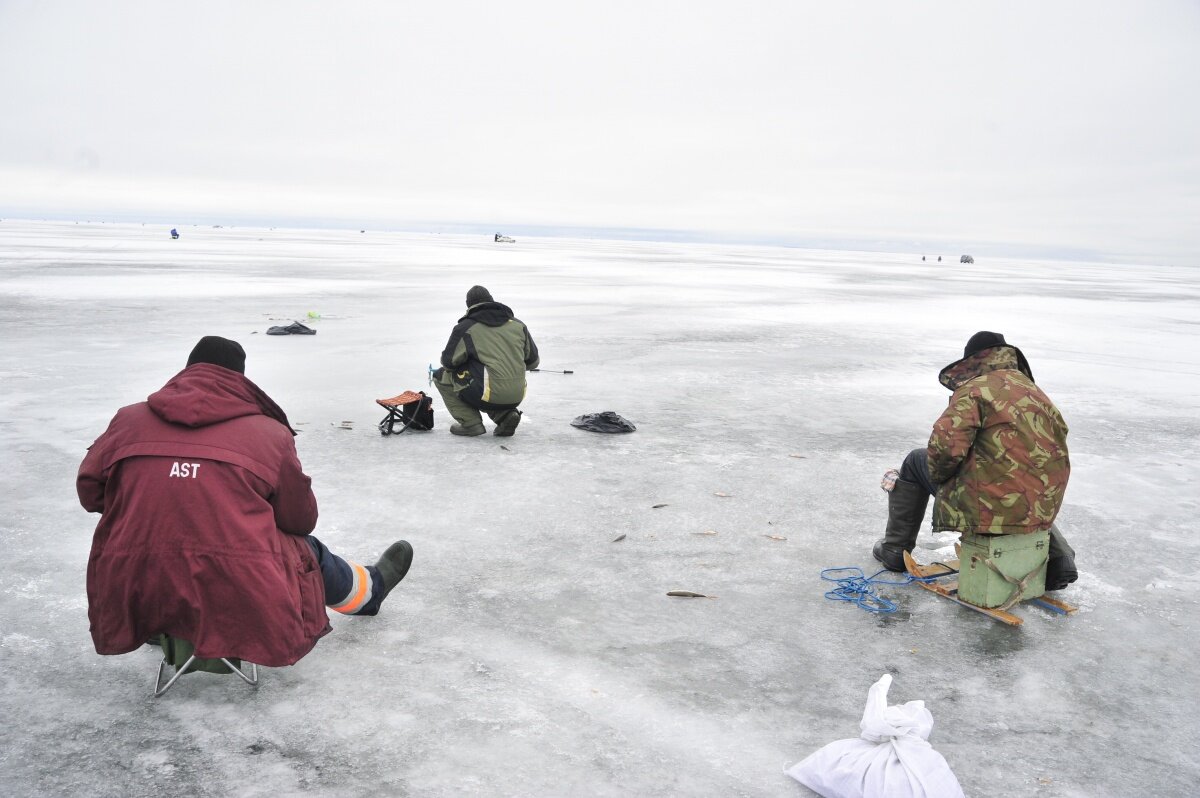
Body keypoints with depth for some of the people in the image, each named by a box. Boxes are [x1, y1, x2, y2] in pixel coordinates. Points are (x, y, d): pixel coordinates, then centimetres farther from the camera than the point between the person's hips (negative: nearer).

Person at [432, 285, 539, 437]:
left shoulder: (465, 327, -2)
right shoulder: (518, 325, 11)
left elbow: (448, 362, 1)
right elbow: (533, 361, 16)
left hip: (491, 395, -5)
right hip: (517, 396, 5)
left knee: (442, 376, 16)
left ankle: (471, 423, 5)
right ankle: (505, 415, 10)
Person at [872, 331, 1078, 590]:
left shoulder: (975, 389, -10)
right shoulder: (1036, 392, 13)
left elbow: (946, 445, -22)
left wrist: (938, 474, 0)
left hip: (989, 507, -7)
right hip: (1042, 508, 7)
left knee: (916, 462, 16)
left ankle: (895, 549, 22)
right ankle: (1058, 558, 25)